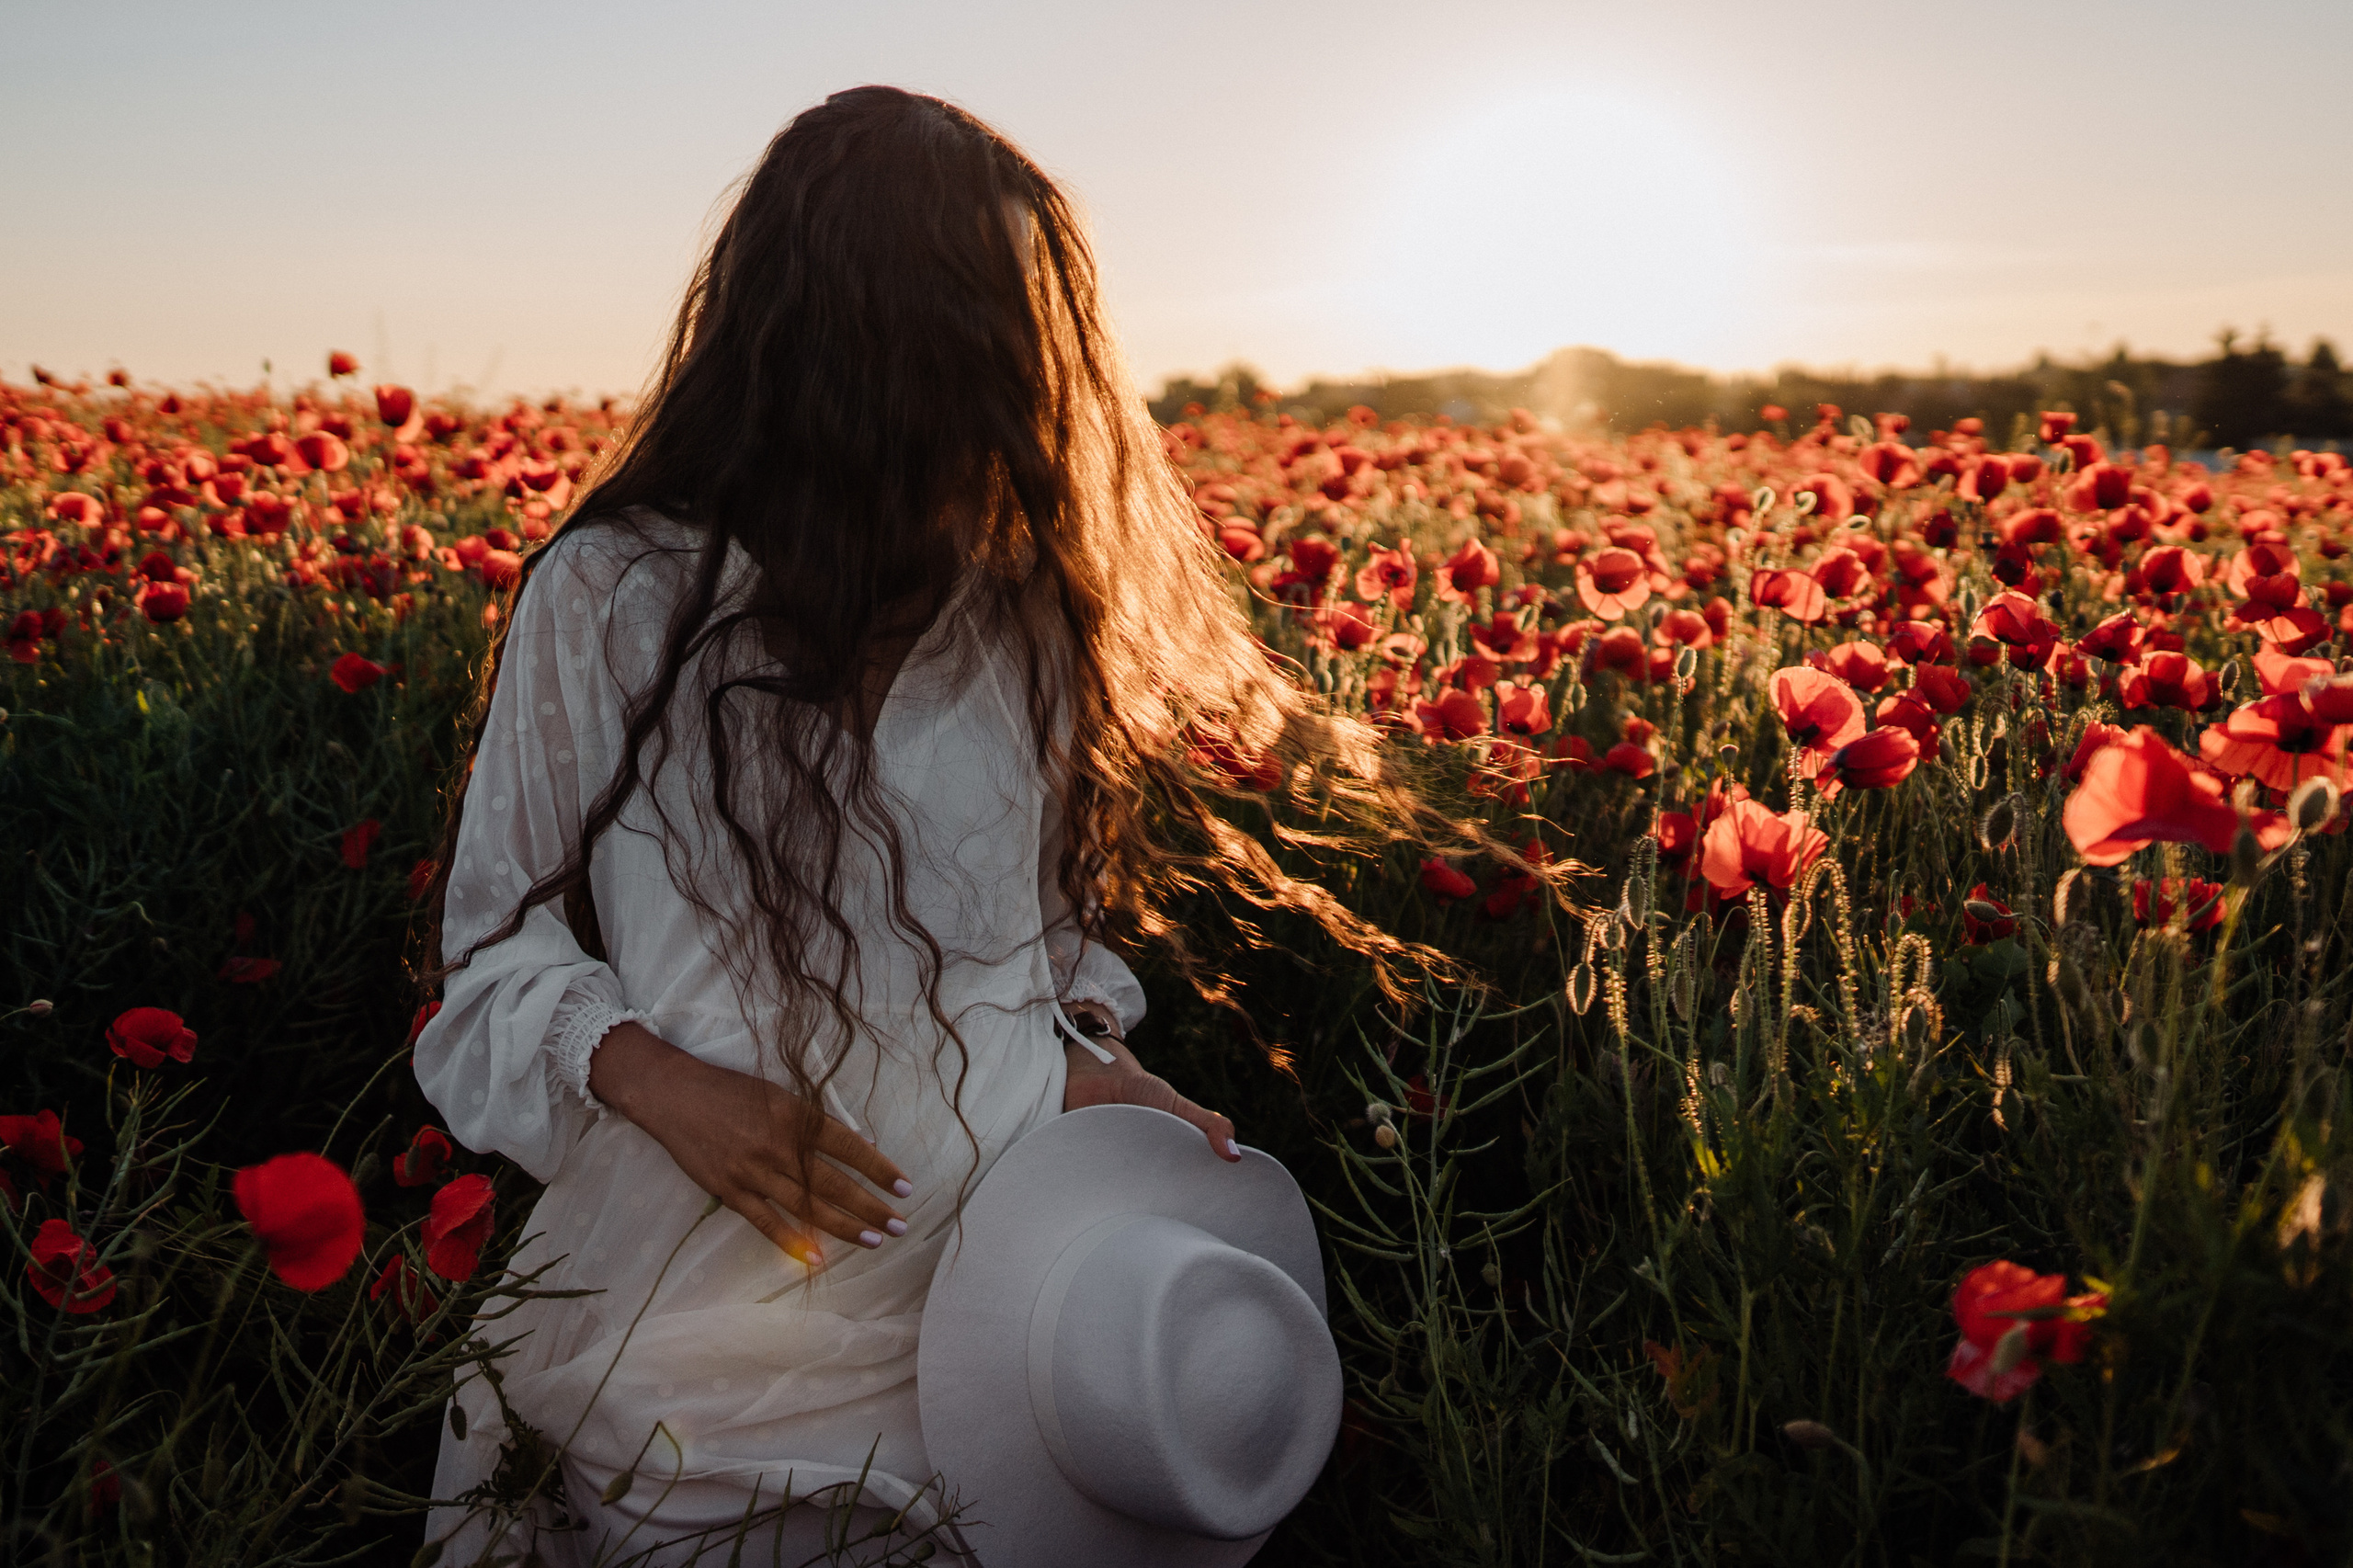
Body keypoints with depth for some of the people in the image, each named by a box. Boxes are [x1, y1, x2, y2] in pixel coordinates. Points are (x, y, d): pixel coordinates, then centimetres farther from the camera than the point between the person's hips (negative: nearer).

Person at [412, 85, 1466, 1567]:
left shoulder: (1014, 618, 3)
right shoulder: (608, 600, -7)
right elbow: (497, 939, 0)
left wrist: (1094, 1055, -6)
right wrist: (656, 1079, -18)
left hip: (980, 1279, 3)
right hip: (683, 1281, -2)